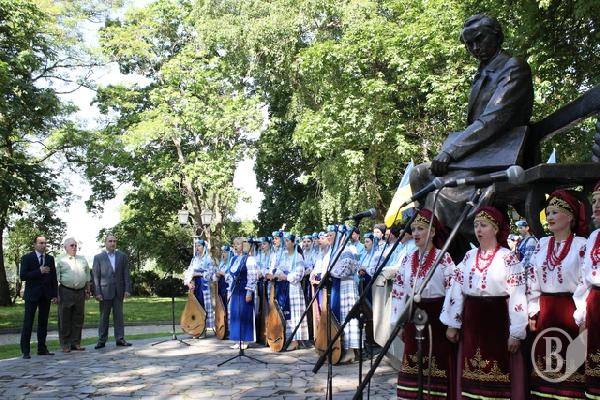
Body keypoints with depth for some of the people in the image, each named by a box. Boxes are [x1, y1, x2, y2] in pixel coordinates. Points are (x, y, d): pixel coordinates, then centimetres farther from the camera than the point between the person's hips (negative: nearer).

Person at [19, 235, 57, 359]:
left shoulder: (50, 258, 10)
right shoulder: (27, 258, -2)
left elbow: (53, 277, 10)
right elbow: (22, 276, -10)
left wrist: (54, 294, 4)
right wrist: (39, 272, -18)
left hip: (46, 295, 4)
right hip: (32, 295, -4)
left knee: (43, 323, 8)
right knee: (28, 323, -3)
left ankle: (42, 349, 14)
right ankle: (25, 351, 2)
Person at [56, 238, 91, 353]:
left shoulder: (83, 260, 15)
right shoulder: (60, 260, 1)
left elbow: (88, 276, 20)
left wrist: (87, 291, 14)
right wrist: (56, 294, -9)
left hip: (80, 292, 4)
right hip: (66, 292, -4)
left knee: (78, 319, 8)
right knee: (65, 320, 1)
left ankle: (76, 343, 16)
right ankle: (65, 345, 7)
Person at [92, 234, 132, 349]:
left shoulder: (122, 256, 9)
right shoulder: (98, 257, 2)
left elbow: (126, 274, 6)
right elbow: (95, 276, -1)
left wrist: (127, 289, -1)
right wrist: (97, 292, -8)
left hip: (119, 291, 2)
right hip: (105, 291, -2)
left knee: (119, 315, 6)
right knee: (104, 317, 4)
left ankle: (120, 339, 11)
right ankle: (101, 340, 10)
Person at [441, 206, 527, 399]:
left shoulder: (508, 258, -6)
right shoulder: (469, 256, 9)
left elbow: (517, 296, -10)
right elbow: (456, 290, 9)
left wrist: (516, 333, -13)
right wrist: (452, 323, 6)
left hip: (497, 320, -5)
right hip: (471, 320, 5)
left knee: (498, 380, -1)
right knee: (471, 378, 10)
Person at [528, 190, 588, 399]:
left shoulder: (581, 245, -6)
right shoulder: (542, 244, 10)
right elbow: (533, 280, 11)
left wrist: (581, 318, -13)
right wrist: (533, 312, 6)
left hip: (569, 311, -5)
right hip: (544, 312, 5)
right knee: (544, 359, 9)